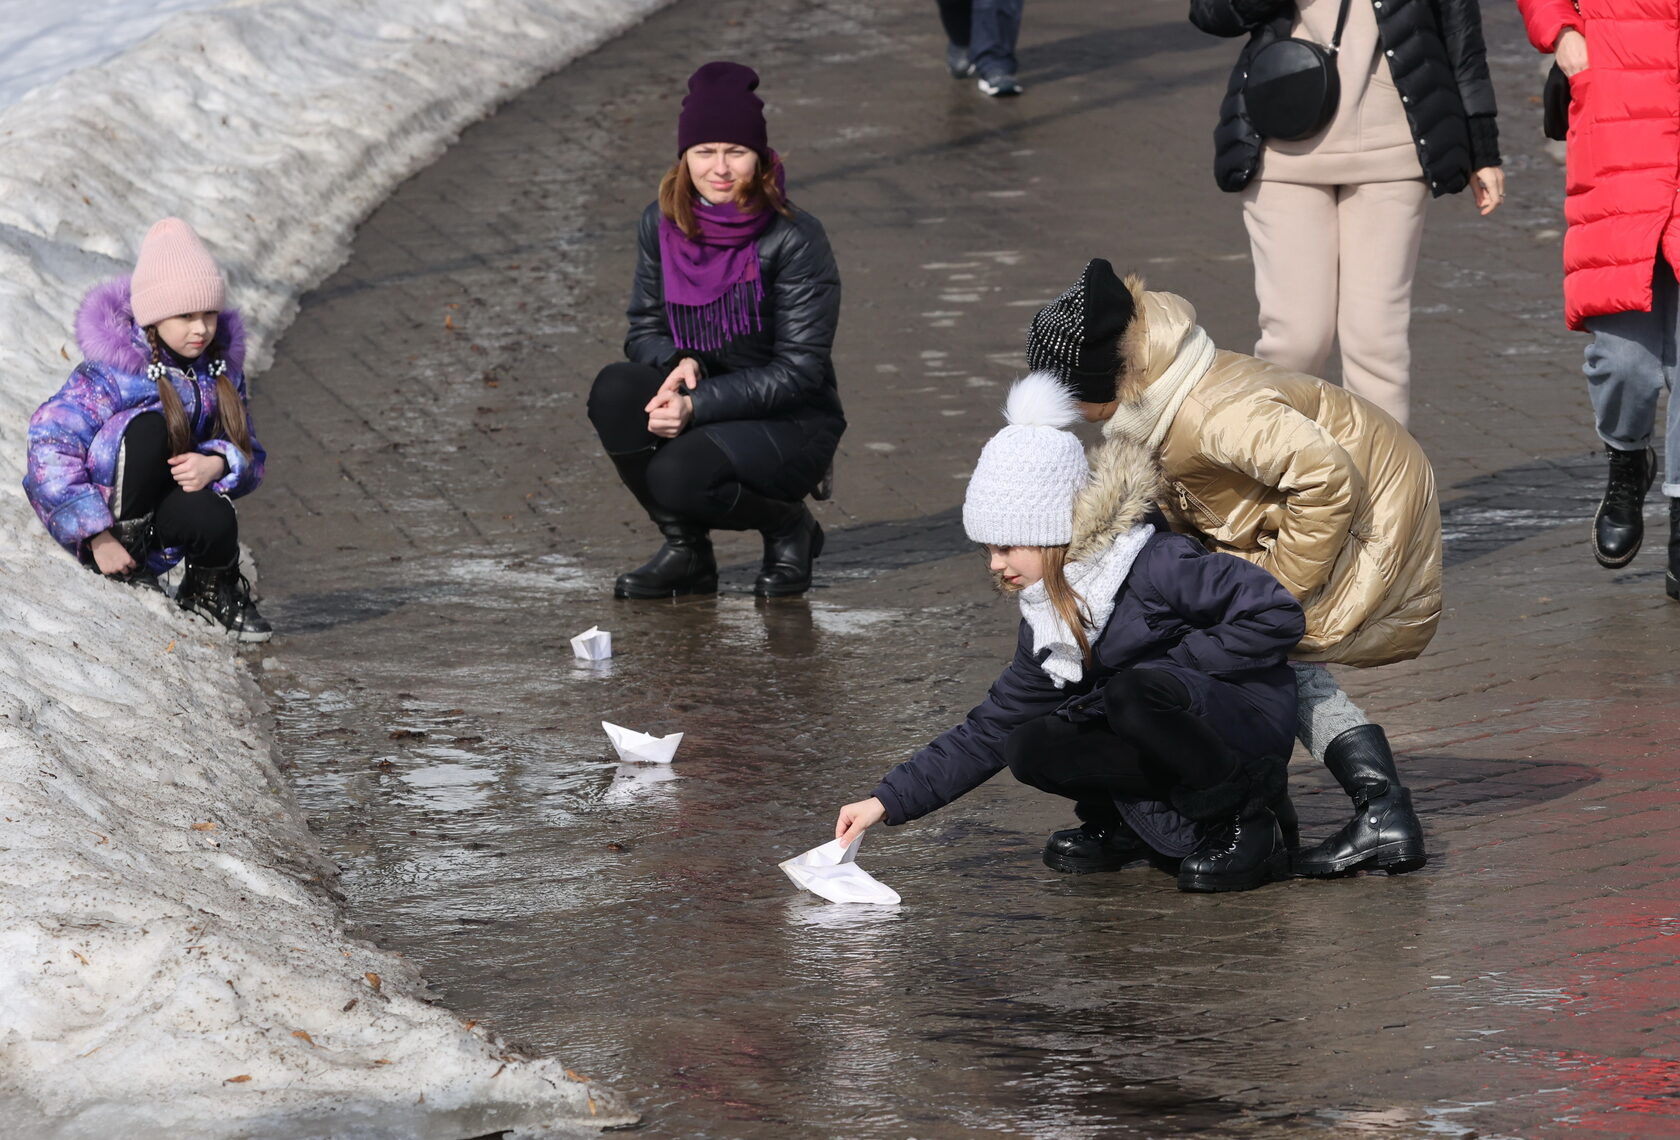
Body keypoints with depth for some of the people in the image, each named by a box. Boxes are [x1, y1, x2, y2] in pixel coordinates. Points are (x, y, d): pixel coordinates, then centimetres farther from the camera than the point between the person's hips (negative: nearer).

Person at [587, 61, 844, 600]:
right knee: (615, 390, -24)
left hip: (791, 421, -5)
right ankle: (685, 551, -5)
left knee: (680, 475, -31)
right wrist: (679, 364, -18)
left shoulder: (794, 240, -17)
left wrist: (697, 406, -26)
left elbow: (799, 369, -18)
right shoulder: (661, 225, -1)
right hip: (701, 403, 5)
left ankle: (790, 528, 2)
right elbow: (644, 331, 7)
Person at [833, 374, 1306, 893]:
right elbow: (990, 729, 10)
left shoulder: (1154, 565, -18)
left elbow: (1276, 615, -22)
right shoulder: (1047, 623, 7)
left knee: (1135, 692, -34)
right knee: (1033, 749, -9)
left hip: (1251, 720, -7)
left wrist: (1174, 665, -20)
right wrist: (889, 800, 3)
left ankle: (1247, 814, -17)